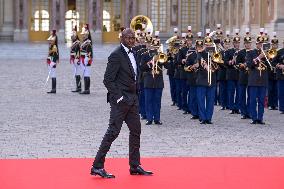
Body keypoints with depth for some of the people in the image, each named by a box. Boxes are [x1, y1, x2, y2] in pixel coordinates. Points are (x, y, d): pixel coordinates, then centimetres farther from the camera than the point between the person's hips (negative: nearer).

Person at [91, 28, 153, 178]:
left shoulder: (133, 54, 13)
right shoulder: (116, 55, -13)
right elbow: (108, 80, -17)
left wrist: (136, 95, 14)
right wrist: (118, 97, -18)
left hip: (132, 99, 9)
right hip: (121, 100, -9)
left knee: (136, 131, 12)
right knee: (113, 131, -8)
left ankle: (135, 166, 21)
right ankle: (97, 166, -4)